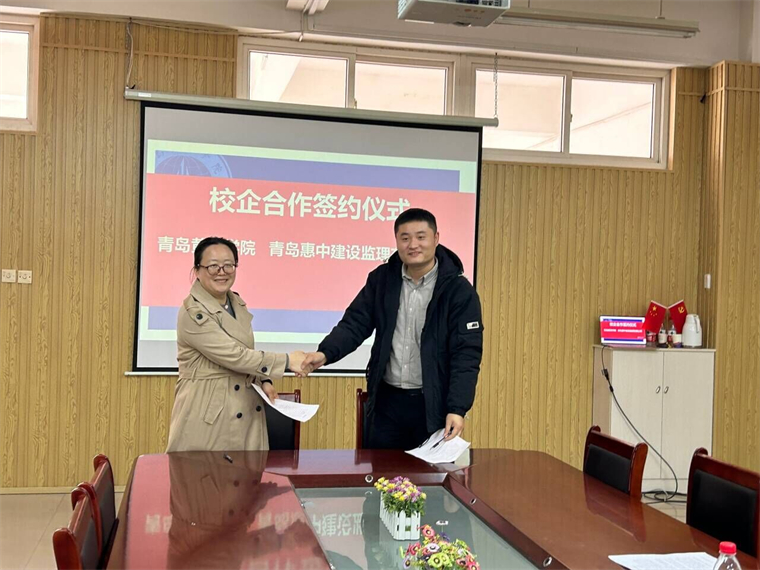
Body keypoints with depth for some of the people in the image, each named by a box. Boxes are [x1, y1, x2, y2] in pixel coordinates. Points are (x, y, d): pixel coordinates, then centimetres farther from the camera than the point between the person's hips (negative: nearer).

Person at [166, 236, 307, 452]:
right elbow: (234, 355, -21)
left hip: (246, 412, 7)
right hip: (208, 415, -7)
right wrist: (287, 361, -17)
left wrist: (263, 381, 3)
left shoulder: (238, 303, 8)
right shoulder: (193, 313, -16)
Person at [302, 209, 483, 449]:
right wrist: (325, 353, -20)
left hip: (433, 404, -3)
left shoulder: (458, 290, -10)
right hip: (387, 399, 3)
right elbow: (355, 323, 0)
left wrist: (457, 409, -21)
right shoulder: (382, 279, 2)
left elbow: (466, 353, -12)